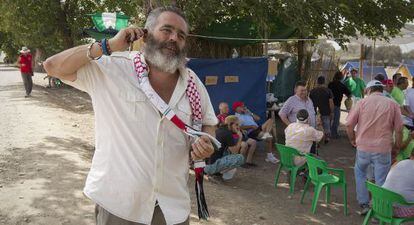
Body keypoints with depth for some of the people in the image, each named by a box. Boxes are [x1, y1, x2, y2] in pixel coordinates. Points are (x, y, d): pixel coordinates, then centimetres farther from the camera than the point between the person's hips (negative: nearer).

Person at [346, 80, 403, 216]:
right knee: (381, 181, 8)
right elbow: (399, 129, 0)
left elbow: (349, 124, -3)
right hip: (383, 149, 0)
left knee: (360, 173, 23)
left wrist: (353, 139, 12)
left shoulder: (362, 103, 0)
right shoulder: (393, 105, 1)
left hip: (363, 147, 1)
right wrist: (397, 146, 14)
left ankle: (364, 204, 23)